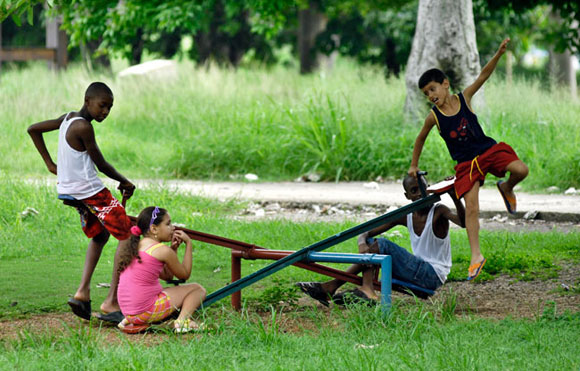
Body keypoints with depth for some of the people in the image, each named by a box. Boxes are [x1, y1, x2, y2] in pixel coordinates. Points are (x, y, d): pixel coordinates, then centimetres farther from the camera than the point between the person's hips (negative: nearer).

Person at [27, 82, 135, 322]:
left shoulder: (68, 119, 7)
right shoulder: (83, 127, -19)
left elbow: (33, 129, 20)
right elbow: (101, 165, -13)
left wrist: (50, 163, 16)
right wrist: (124, 182, 3)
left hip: (69, 190, 10)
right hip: (91, 191, -10)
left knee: (99, 236, 28)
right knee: (127, 237, -3)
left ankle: (83, 291, 13)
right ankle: (111, 302, -7)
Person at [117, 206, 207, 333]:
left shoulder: (134, 247, 15)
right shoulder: (162, 250, -8)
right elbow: (184, 274, 7)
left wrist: (173, 248, 15)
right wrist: (188, 243, 11)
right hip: (147, 311, -7)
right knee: (197, 289, 7)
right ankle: (182, 320, -18)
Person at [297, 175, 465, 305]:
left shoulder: (438, 212, -7)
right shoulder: (405, 217, 9)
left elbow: (463, 222, -28)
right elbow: (366, 233, 5)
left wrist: (455, 197, -45)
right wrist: (362, 244, -19)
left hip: (434, 276, -7)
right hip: (419, 272, 7)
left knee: (382, 245, -19)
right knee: (372, 243, 0)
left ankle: (332, 286, -20)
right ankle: (367, 290, -23)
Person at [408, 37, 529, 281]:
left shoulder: (463, 98, -4)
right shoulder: (434, 116, -5)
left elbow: (483, 76, -11)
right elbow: (421, 139, 11)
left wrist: (499, 53, -23)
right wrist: (414, 165, 17)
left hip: (487, 149, 1)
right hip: (465, 163, -1)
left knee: (520, 170, -23)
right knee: (471, 207, -11)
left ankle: (507, 188, 13)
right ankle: (476, 256, -5)